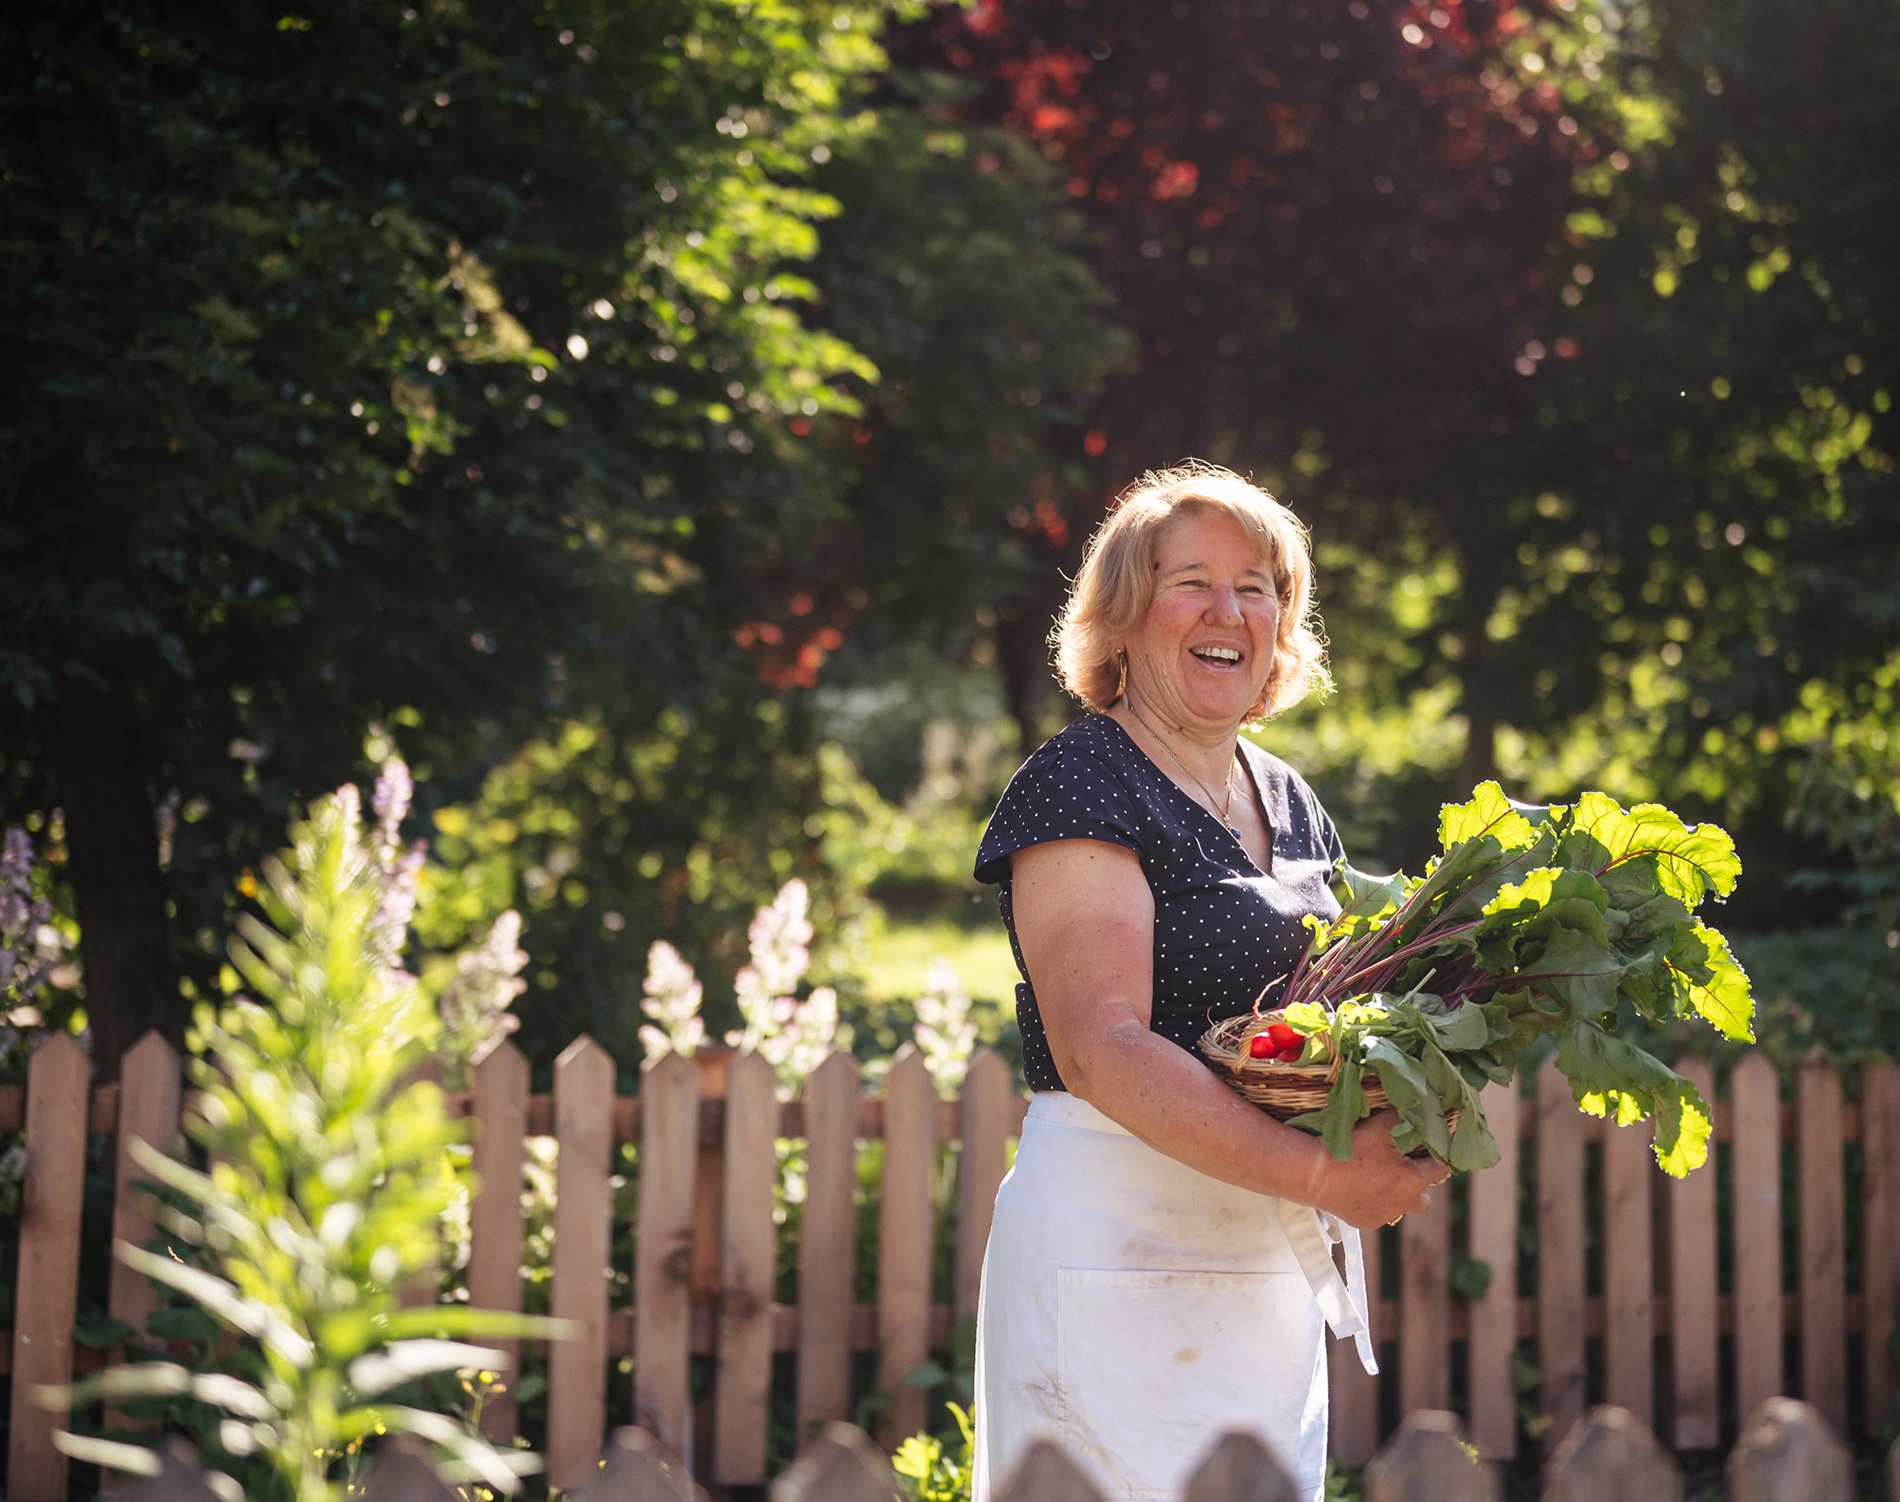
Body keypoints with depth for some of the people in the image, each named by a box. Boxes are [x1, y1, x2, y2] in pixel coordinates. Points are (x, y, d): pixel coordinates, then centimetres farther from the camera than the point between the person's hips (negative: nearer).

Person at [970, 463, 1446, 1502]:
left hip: (1277, 1276, 8)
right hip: (1122, 1251, -8)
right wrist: (1321, 1173, -27)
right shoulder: (1080, 787, -10)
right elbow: (1102, 1048, -21)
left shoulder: (1289, 804, 15)